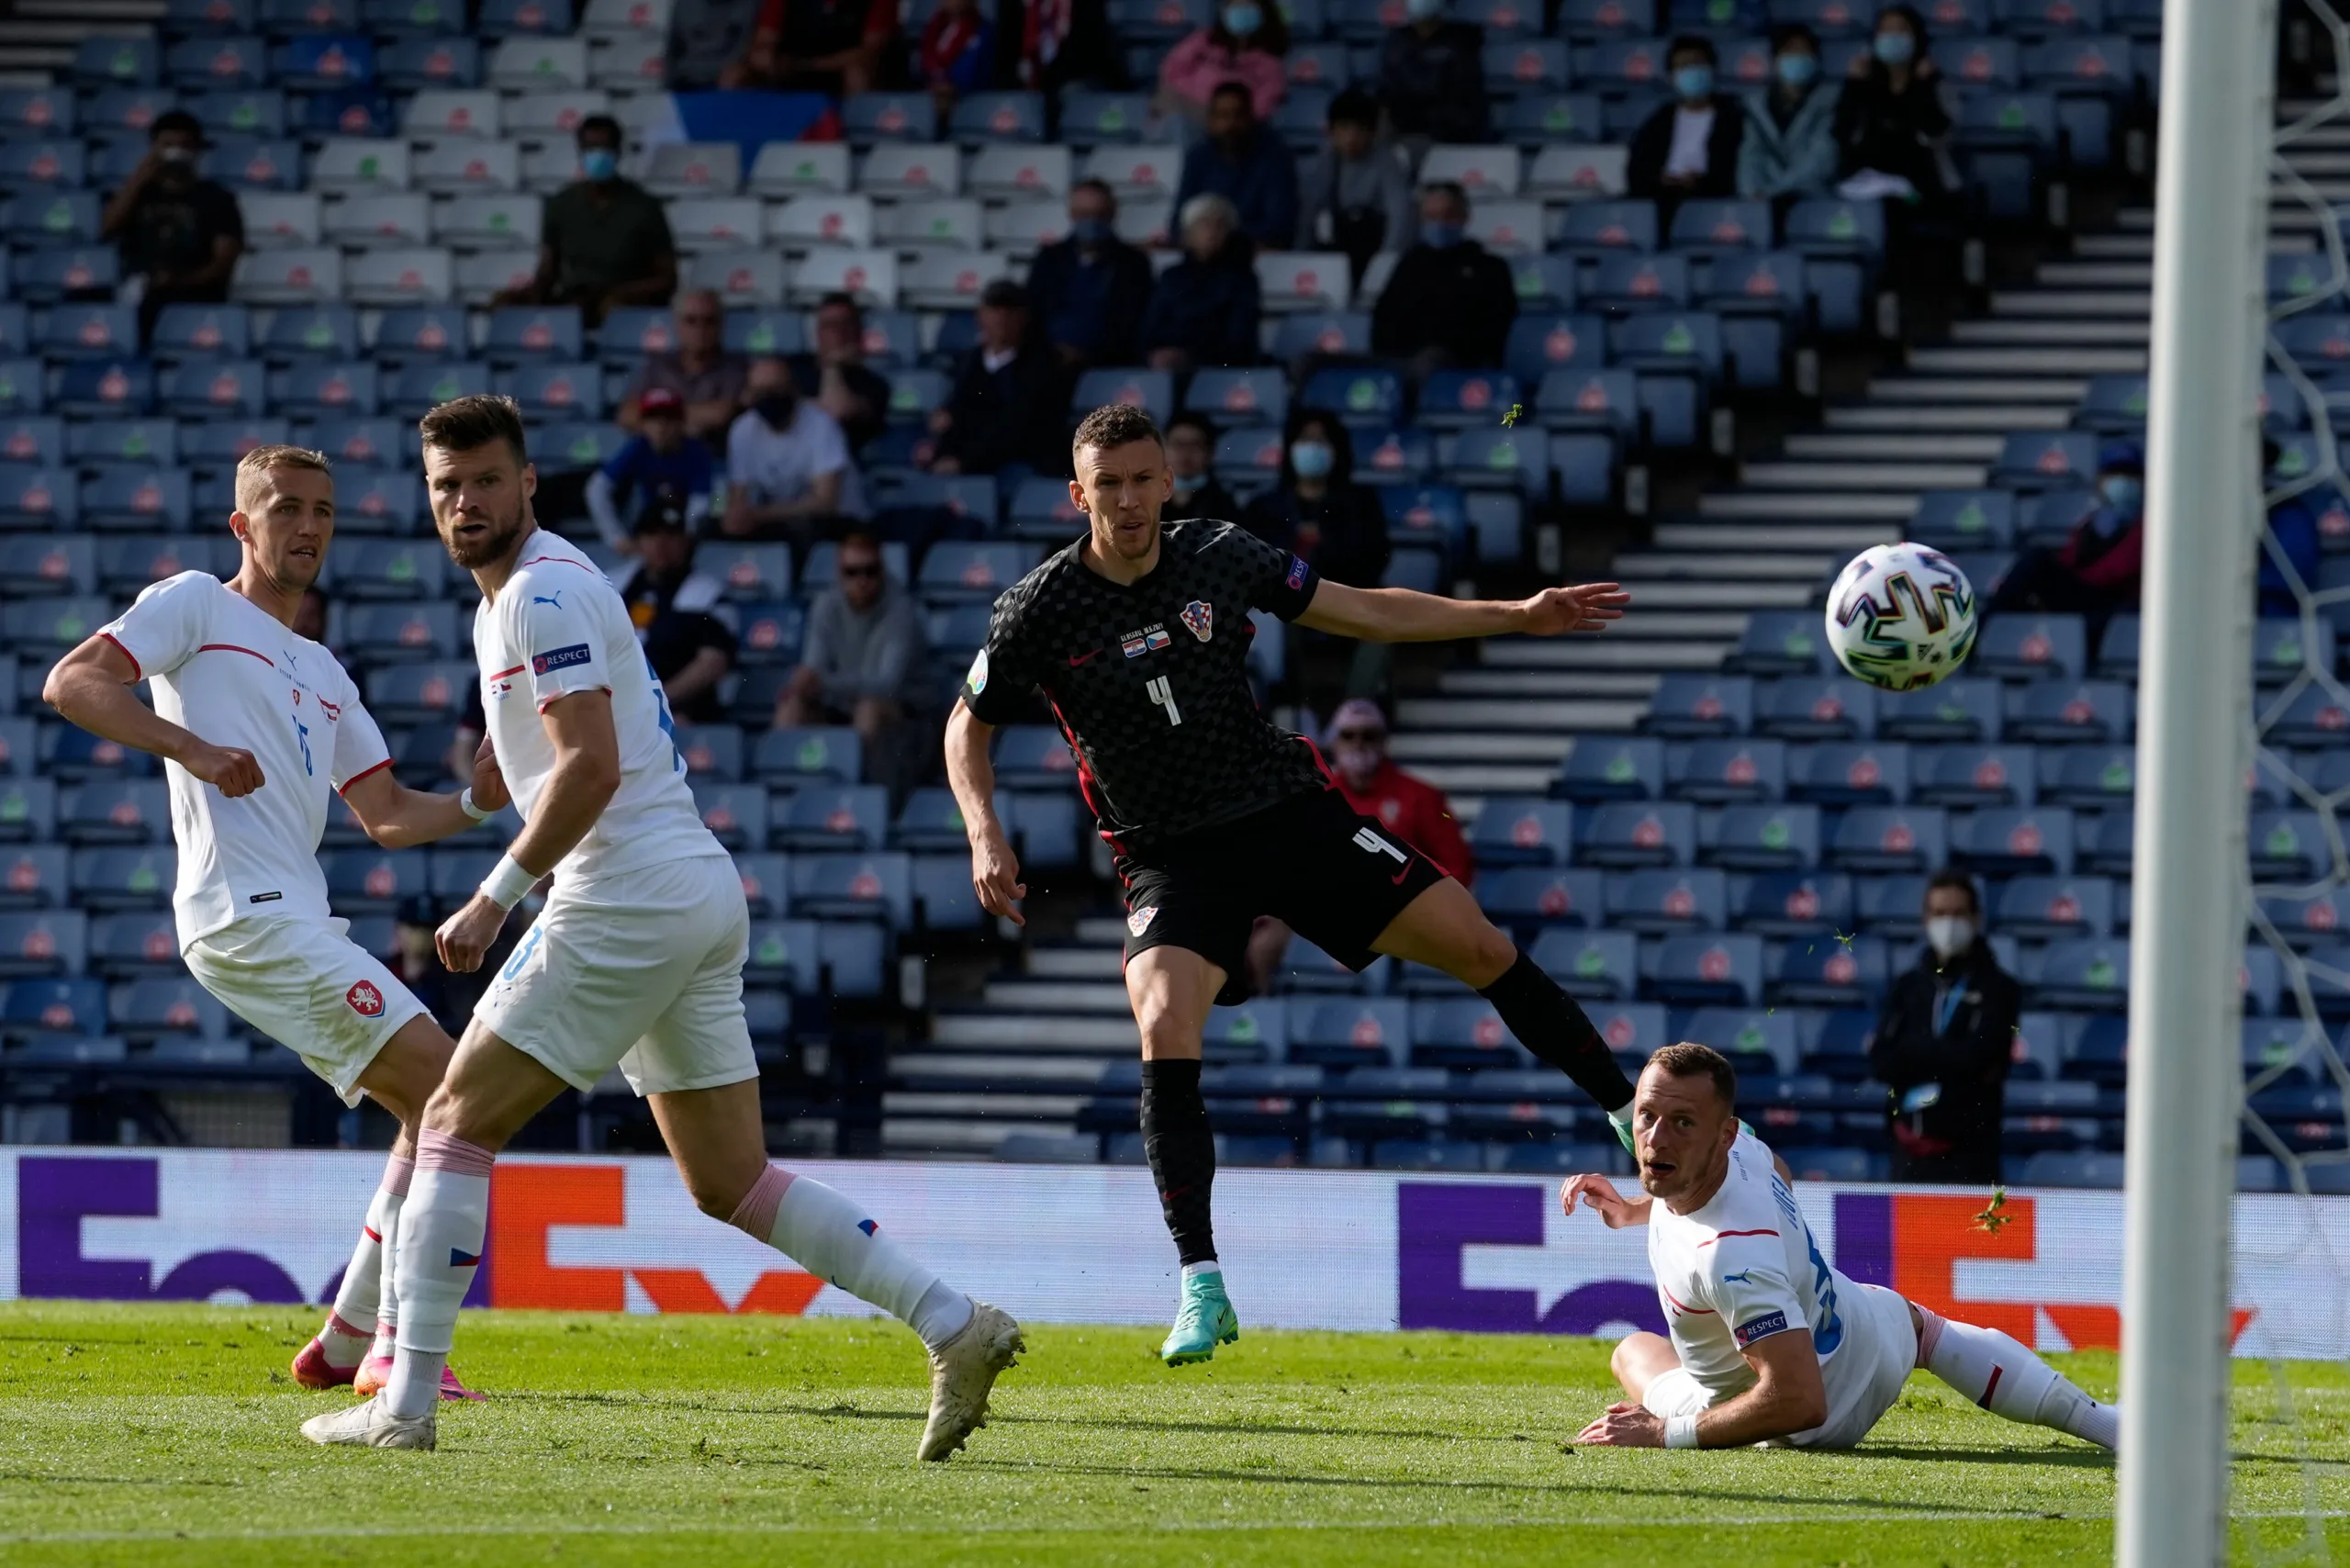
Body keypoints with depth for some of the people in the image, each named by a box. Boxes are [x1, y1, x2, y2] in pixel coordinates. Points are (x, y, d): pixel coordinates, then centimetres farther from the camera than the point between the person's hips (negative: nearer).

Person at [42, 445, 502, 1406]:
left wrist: (474, 803, 6)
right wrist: (192, 749, -18)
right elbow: (71, 683, -7)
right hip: (246, 912, -9)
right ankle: (400, 1346, -19)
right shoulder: (196, 606, 5)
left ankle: (348, 1341, 14)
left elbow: (386, 816, 26)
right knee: (440, 1081, -17)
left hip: (297, 921, 9)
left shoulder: (323, 674, 28)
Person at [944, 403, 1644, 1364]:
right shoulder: (1041, 611, -10)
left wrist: (1517, 617, 8)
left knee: (1480, 948, -3)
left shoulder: (1221, 556, -2)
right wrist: (985, 834, -14)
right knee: (1164, 1031, -26)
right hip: (1171, 854, -2)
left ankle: (1631, 1115, 15)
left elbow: (1363, 611, 10)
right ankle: (1202, 1293, -22)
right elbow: (969, 726, 4)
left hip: (1290, 812, 3)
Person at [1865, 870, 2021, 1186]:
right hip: (1911, 1148, 4)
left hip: (1969, 1148, -4)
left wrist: (1912, 1053, -5)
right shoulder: (1909, 986, 12)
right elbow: (1882, 1062, 2)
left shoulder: (1998, 990, 2)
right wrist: (1947, 1059, -8)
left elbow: (1977, 1056, -11)